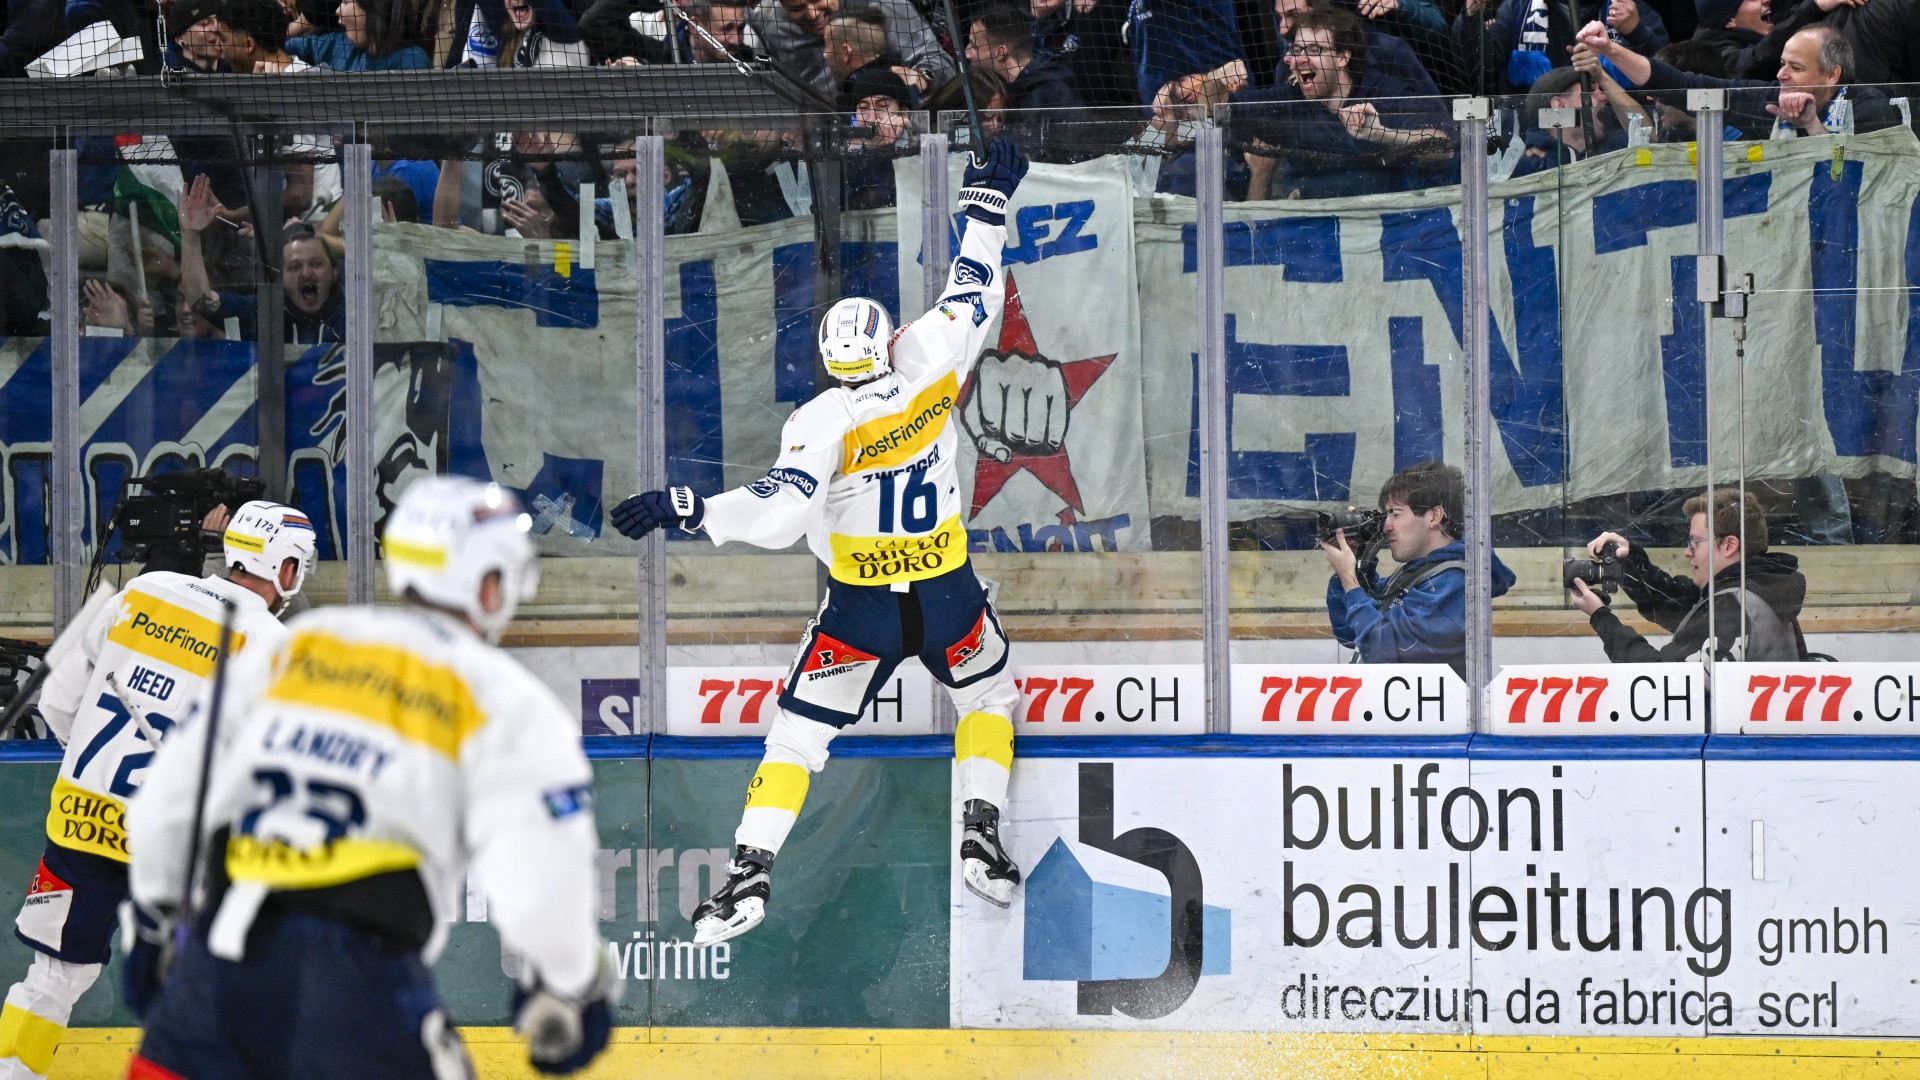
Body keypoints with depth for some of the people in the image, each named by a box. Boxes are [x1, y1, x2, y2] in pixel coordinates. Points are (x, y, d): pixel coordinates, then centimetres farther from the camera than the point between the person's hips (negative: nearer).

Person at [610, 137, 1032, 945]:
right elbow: (975, 294, 7)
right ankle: (981, 839, 13)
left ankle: (751, 871, -3)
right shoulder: (932, 364, -9)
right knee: (987, 697, 28)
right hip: (946, 596, 3)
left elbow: (779, 512, -28)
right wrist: (987, 204, 18)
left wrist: (682, 509, -24)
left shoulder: (822, 421, -17)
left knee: (800, 728, 8)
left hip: (861, 607, -2)